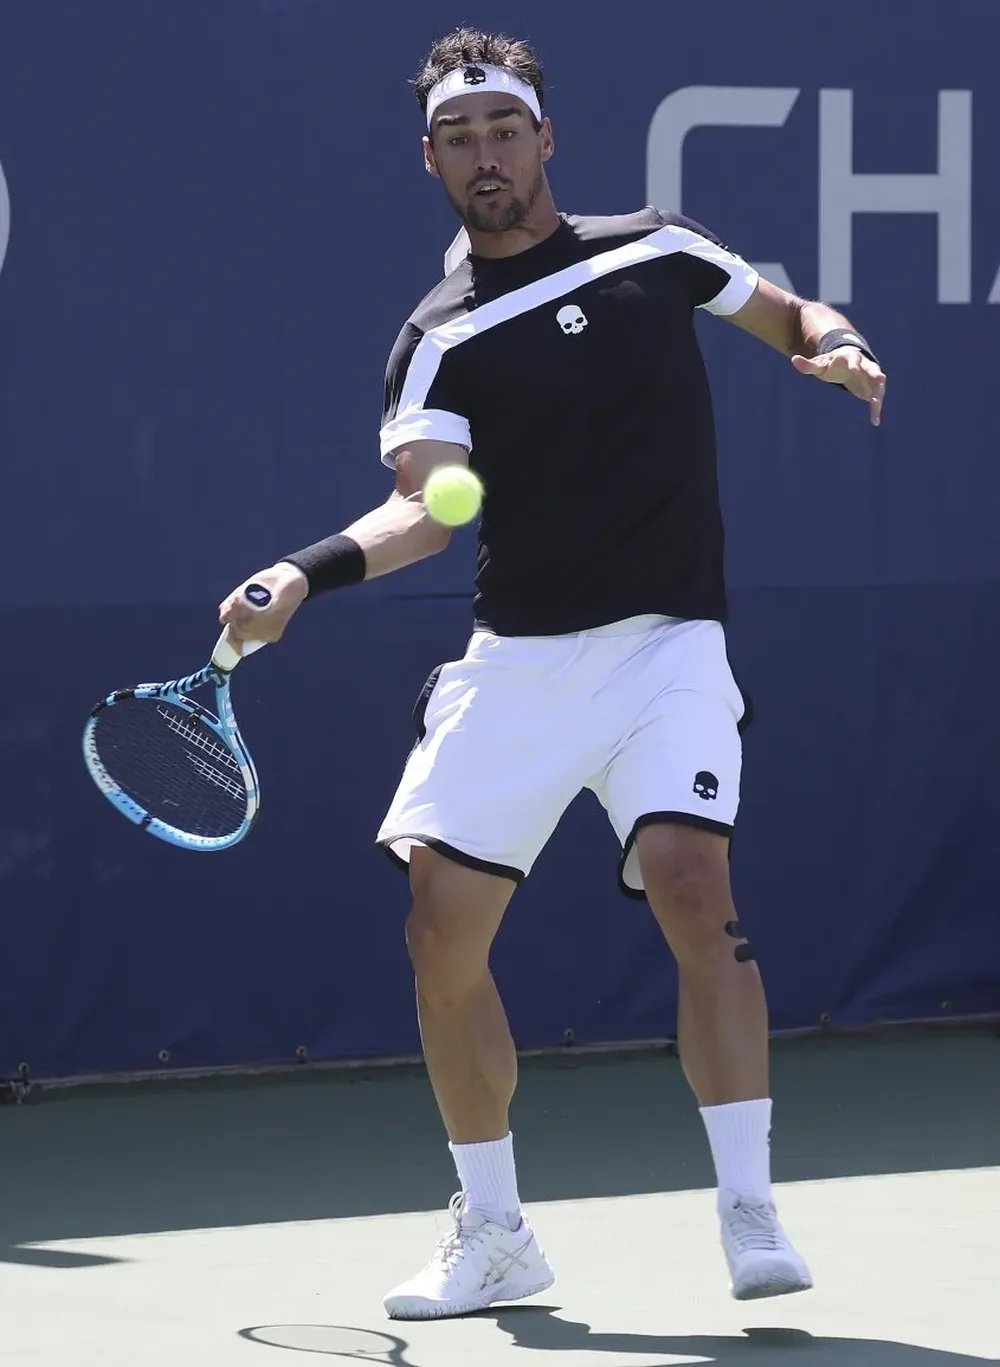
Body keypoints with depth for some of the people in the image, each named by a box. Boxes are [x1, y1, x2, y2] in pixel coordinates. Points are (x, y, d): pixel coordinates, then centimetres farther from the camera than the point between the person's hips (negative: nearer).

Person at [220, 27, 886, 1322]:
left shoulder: (658, 250, 6)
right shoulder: (441, 341, 0)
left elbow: (793, 315, 21)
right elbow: (421, 504, -15)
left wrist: (835, 348, -3)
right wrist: (306, 570, -33)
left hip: (667, 645, -1)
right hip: (516, 664, 1)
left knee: (693, 885, -21)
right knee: (442, 927, -4)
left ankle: (750, 1216, -16)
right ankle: (493, 1233, 14)